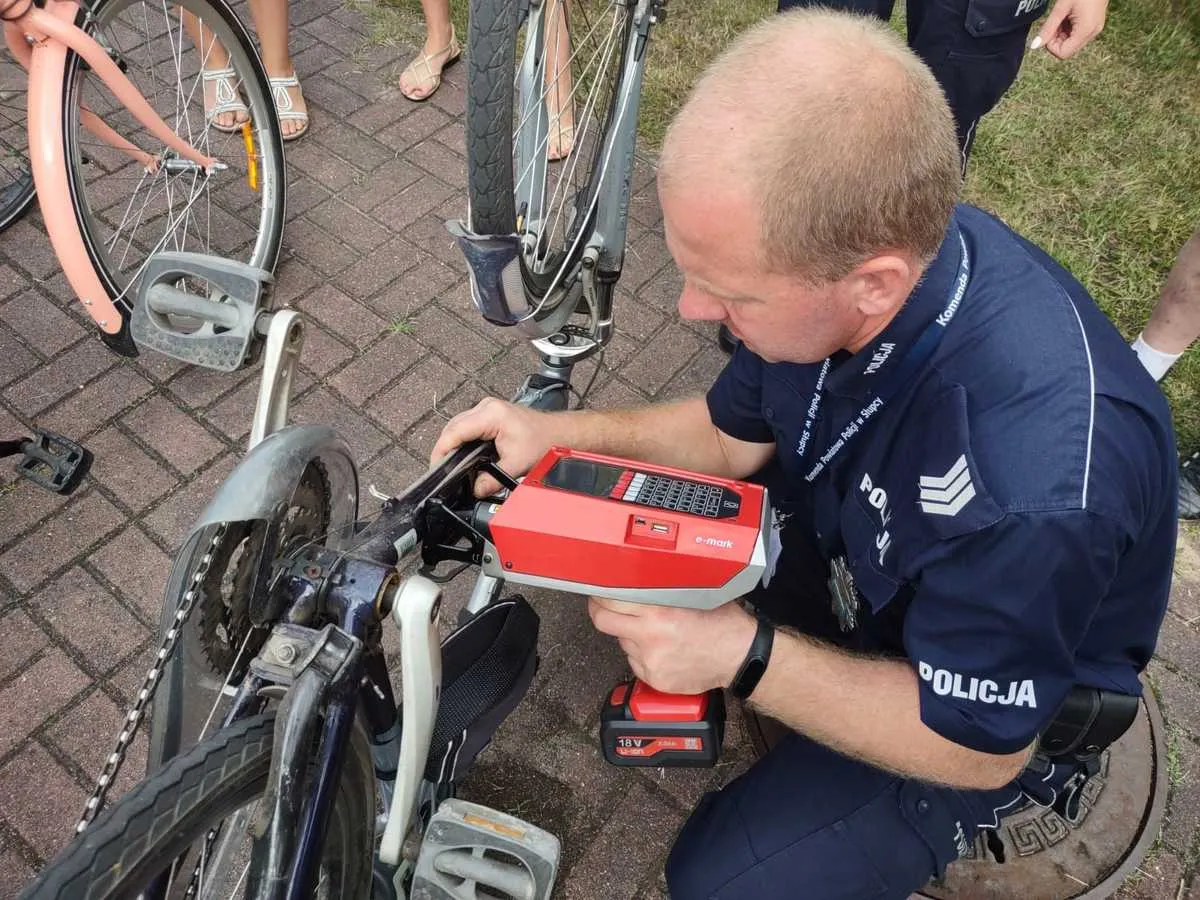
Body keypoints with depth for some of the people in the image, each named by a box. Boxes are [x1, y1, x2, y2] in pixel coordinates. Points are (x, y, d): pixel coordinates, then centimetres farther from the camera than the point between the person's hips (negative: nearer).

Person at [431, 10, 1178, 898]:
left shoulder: (1032, 486, -44)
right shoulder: (838, 242, -23)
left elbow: (979, 744, -24)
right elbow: (734, 433, -3)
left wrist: (746, 657, -31)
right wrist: (559, 433, -14)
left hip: (991, 711, -5)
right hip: (853, 545, 6)